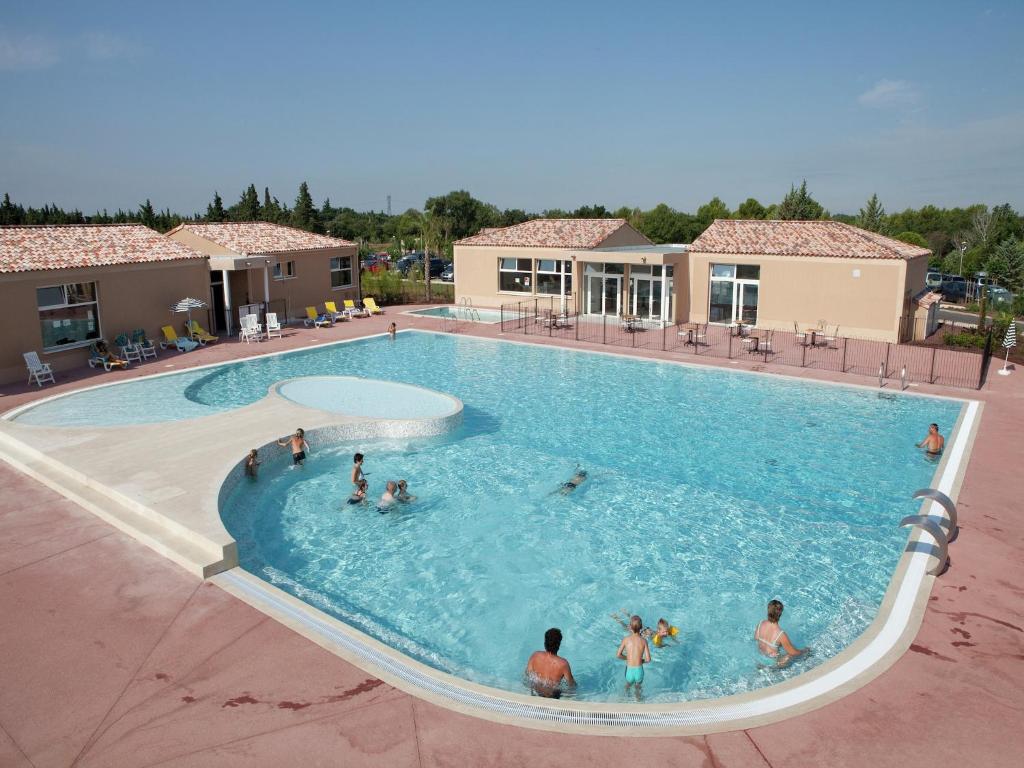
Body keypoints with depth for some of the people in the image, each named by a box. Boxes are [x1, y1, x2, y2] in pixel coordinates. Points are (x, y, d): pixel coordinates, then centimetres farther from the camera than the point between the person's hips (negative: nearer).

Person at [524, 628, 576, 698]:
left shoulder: (535, 655, -21)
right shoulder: (563, 664, -30)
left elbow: (527, 674, -3)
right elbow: (572, 685, -16)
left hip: (535, 692, 3)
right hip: (552, 697, -3)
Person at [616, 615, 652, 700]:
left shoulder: (626, 639, -9)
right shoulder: (643, 641, -10)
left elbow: (618, 655, -11)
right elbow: (648, 659, -12)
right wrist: (641, 660, 9)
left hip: (629, 670, 0)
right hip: (639, 670, 0)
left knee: (628, 685, 33)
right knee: (638, 689, 28)